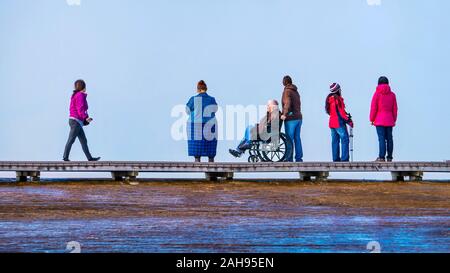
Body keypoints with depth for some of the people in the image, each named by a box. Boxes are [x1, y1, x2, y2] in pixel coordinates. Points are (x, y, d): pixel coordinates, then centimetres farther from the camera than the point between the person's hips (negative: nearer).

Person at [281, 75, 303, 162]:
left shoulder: (287, 91, -8)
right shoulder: (296, 91, 17)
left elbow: (287, 103, -22)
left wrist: (285, 114, -24)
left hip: (291, 118, -8)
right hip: (299, 117, 8)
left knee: (289, 139, -5)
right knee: (297, 138, 10)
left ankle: (289, 159, -6)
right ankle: (299, 158, 10)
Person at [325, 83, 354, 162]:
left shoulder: (329, 99, 11)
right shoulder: (338, 99, -14)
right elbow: (341, 112, -16)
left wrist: (346, 114, 15)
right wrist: (349, 120, -8)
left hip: (332, 122, 9)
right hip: (339, 123, -9)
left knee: (335, 141, 11)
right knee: (345, 139, -6)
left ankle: (336, 158, 12)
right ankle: (344, 158, -12)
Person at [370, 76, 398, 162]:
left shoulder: (377, 93, -4)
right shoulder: (392, 94, 8)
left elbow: (373, 107, -6)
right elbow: (395, 109, 10)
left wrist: (371, 119, 2)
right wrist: (394, 120, 18)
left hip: (380, 120, -4)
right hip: (389, 120, 4)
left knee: (381, 138, -8)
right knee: (389, 138, 6)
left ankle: (382, 157, -12)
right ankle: (390, 157, 9)